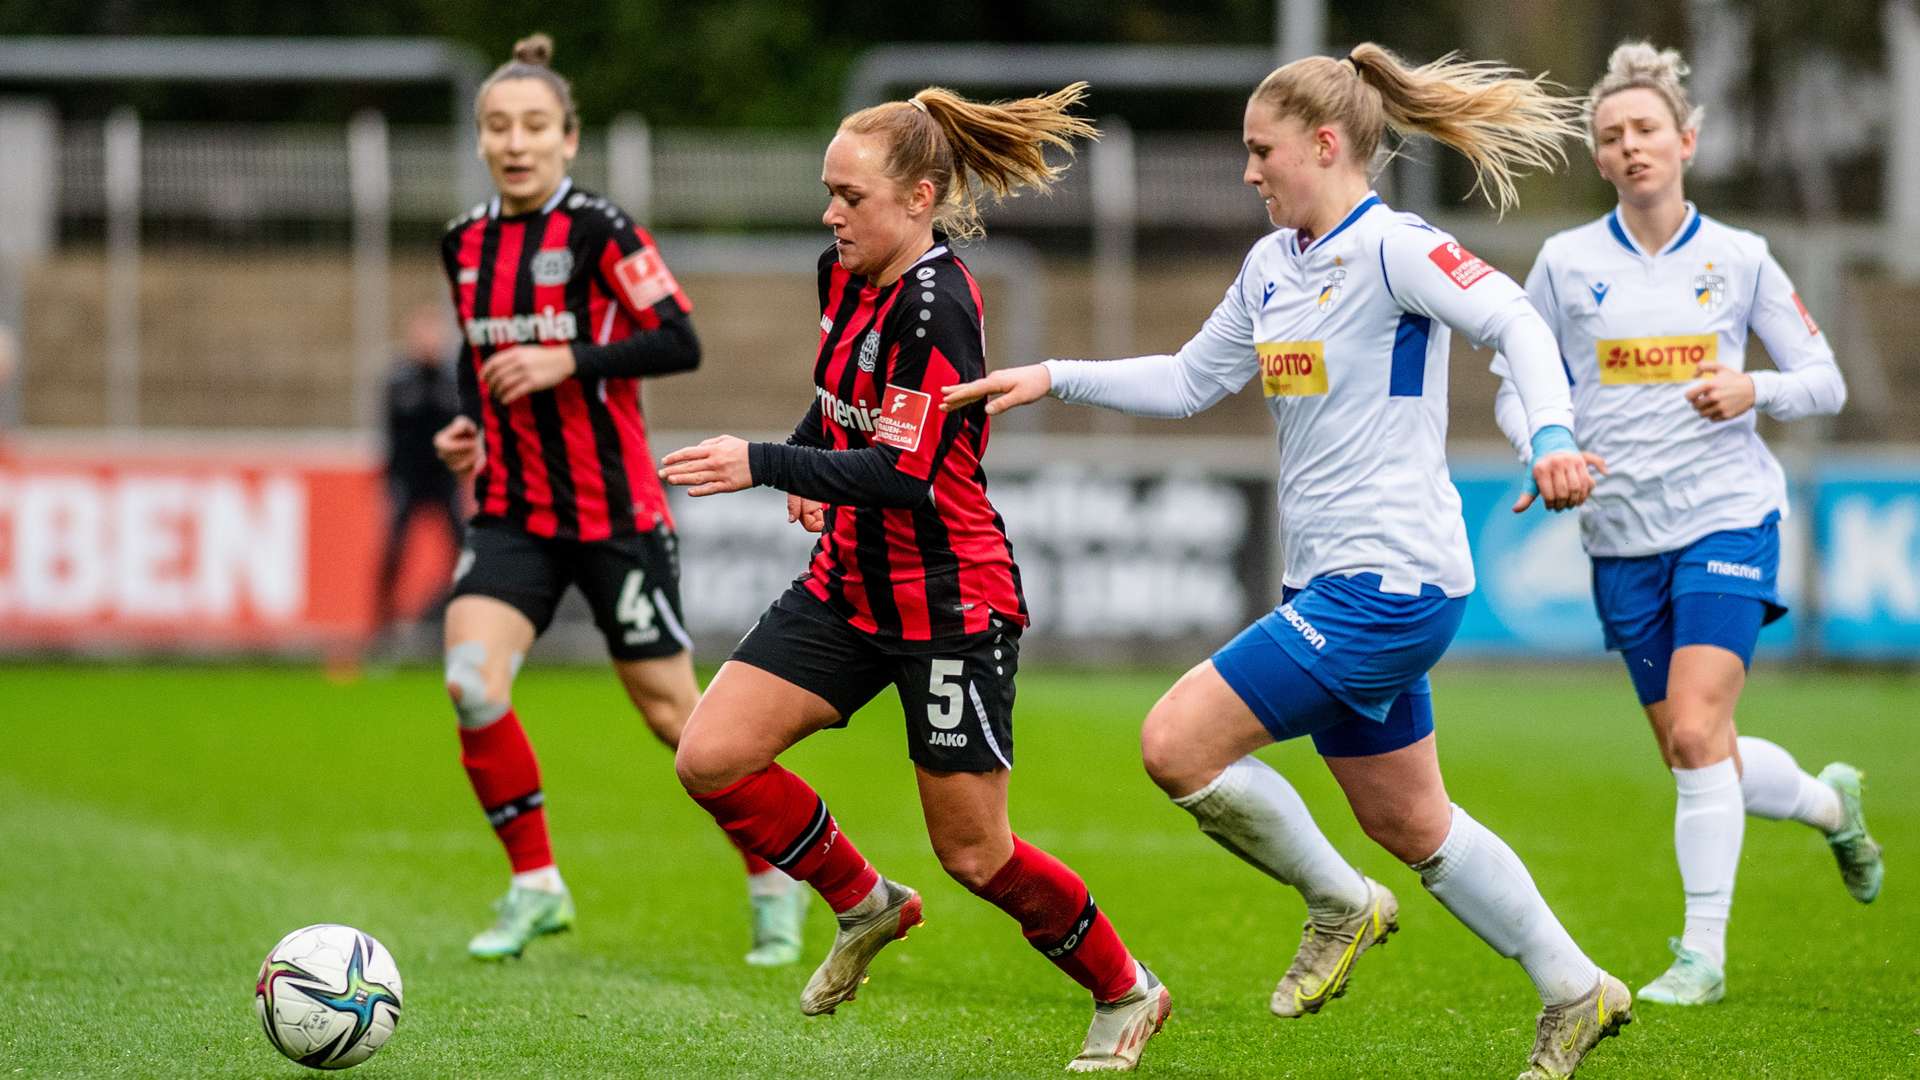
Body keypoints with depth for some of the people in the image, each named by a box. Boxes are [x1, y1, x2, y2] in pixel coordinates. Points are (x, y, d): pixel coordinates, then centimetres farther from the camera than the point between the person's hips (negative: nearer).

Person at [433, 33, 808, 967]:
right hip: (514, 512, 5)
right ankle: (536, 886, -3)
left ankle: (773, 879, 23)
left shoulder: (598, 232, -10)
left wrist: (569, 362, -23)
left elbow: (680, 343, -15)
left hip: (614, 511, -5)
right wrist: (473, 428, 5)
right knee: (470, 681, -17)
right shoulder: (466, 245, 8)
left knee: (670, 712, 3)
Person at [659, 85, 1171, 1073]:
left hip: (948, 607, -8)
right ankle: (864, 904, 16)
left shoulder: (936, 304, -23)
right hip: (848, 585, 8)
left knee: (976, 855, 1)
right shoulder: (847, 273, 3)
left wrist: (765, 465, -33)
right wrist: (809, 462, 8)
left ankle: (1125, 993, 25)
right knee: (710, 757, -6)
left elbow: (905, 476, -29)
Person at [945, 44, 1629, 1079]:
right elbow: (1187, 380, 23)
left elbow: (1515, 322, -24)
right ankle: (1576, 994, 26)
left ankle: (1340, 904, 5)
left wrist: (1551, 434, -41)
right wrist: (1051, 378, 14)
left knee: (1177, 741, -14)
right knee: (1409, 825, 15)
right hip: (1332, 582, 9)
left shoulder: (1393, 247, -12)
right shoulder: (1272, 264, 14)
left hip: (1388, 582, -9)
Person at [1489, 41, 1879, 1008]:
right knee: (1695, 756, 7)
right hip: (1622, 535, 3)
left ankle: (1703, 953, -10)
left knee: (1696, 733, -18)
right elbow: (1519, 387, 9)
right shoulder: (1567, 262, 3)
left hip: (1726, 518, -3)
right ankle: (1831, 803, 38)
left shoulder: (1738, 259, 1)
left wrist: (1753, 390, -14)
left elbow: (1825, 383, 6)